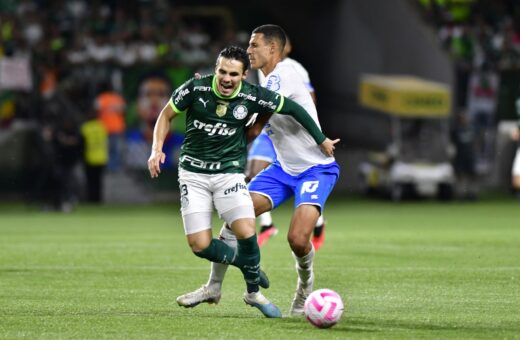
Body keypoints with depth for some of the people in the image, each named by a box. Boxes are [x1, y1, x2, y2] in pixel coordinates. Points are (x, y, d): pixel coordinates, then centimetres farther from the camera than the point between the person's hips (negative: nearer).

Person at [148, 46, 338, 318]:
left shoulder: (253, 96, -12)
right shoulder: (195, 88, -12)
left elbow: (292, 108, 3)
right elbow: (167, 115, 4)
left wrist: (321, 139, 12)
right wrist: (157, 149, -10)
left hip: (229, 173, 0)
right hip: (193, 174, 0)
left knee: (246, 234, -20)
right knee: (200, 246, -11)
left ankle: (253, 292, 8)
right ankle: (249, 265, 18)